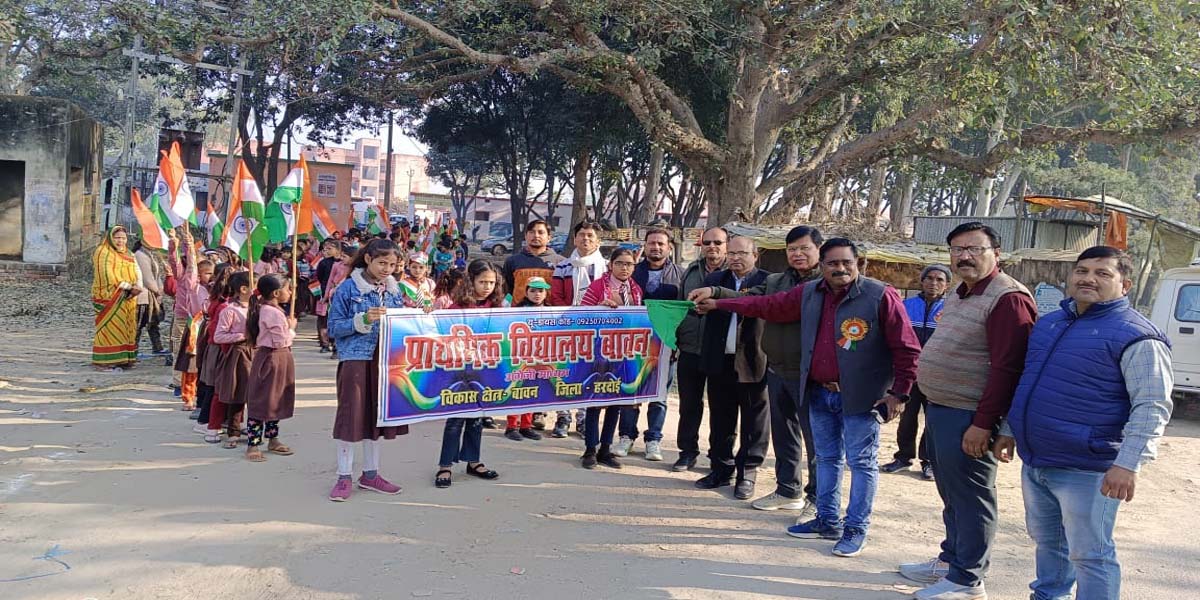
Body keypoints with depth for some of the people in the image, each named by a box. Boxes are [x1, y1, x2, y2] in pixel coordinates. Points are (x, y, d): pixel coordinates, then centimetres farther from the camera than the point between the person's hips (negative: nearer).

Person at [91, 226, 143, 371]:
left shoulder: (129, 254, 21)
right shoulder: (103, 253, -2)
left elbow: (137, 272, 9)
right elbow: (107, 275, -13)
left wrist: (137, 286, -12)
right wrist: (127, 286, -17)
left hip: (128, 298, 7)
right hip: (110, 297, -7)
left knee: (127, 328, 4)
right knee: (110, 328, -10)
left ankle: (123, 359, 7)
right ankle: (105, 361, -8)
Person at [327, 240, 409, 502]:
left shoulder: (394, 289, 10)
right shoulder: (348, 288, -5)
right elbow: (334, 327, -7)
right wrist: (364, 320, -20)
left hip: (386, 360, 5)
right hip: (355, 359, -5)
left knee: (377, 414, 11)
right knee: (351, 416, -2)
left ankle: (370, 474, 23)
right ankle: (344, 478, 10)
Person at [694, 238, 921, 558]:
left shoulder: (881, 296, -13)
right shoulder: (809, 294, 4)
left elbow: (906, 348, -11)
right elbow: (767, 305, 12)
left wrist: (899, 393, -12)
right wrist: (718, 304, 11)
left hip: (861, 397, -6)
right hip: (820, 394, 6)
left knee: (862, 462, 3)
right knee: (827, 458, 16)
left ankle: (856, 529, 14)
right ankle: (827, 521, 30)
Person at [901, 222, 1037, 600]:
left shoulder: (1007, 298, -16)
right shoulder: (958, 295, 15)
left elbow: (1007, 368, -22)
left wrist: (983, 424, -23)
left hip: (966, 418, -10)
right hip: (940, 411, 10)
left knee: (970, 499, 1)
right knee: (952, 495, 20)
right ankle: (951, 559, 33)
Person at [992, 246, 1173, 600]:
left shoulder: (1136, 336, -12)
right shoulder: (1049, 323, 11)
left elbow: (1151, 407, -17)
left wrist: (1128, 464, -25)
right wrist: (1008, 430, 20)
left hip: (1085, 471, -8)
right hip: (1034, 462, 8)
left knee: (1089, 554, 2)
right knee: (1045, 540, 21)